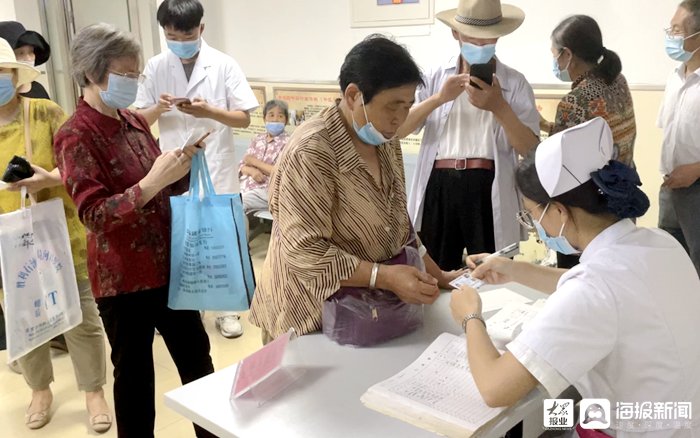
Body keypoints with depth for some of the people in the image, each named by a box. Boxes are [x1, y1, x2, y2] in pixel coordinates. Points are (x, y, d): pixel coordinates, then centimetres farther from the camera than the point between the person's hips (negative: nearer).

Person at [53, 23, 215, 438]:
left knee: (197, 356, 18)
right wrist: (153, 181, -30)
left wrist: (183, 165, -6)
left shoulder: (136, 122, 6)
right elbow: (94, 215, -20)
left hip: (169, 264, 7)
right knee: (135, 374, 9)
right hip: (122, 277, -7)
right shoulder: (76, 136, -13)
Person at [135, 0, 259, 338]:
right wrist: (157, 108, -18)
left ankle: (227, 308, 24)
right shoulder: (155, 67, 1)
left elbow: (244, 118, -5)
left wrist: (210, 111, -23)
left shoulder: (223, 64, -5)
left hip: (215, 168, -2)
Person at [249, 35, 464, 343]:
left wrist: (434, 274, 0)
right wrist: (385, 277, -30)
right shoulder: (310, 153, -25)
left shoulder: (385, 141, 0)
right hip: (312, 319, -7)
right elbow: (304, 254, -26)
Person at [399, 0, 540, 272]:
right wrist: (439, 98, -13)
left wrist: (499, 106, -15)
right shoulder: (435, 78, 10)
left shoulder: (515, 83, 7)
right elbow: (397, 129, -1)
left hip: (489, 190, -1)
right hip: (440, 187, 1)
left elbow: (531, 150, -2)